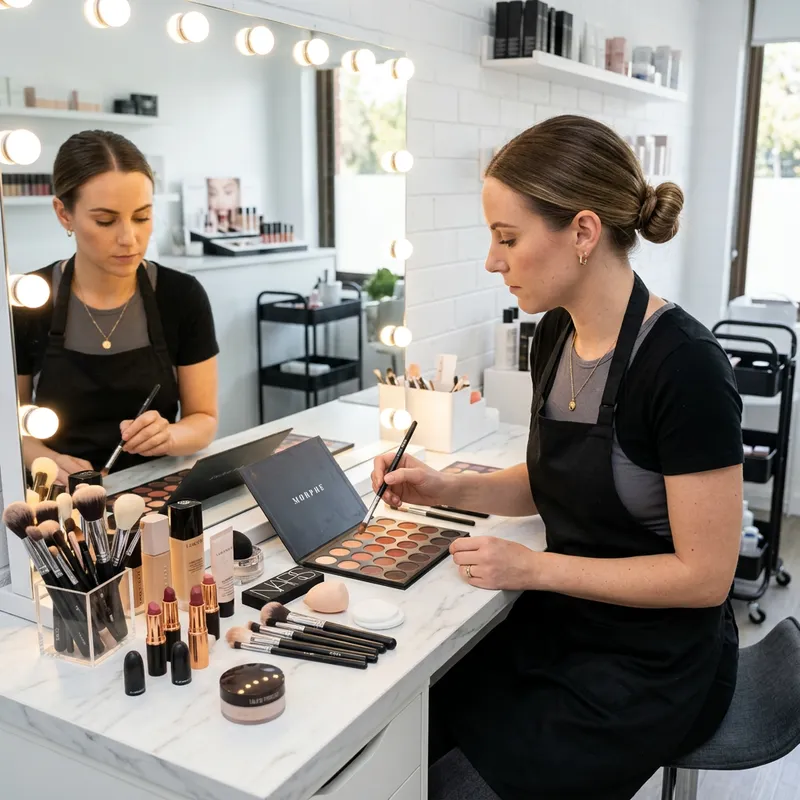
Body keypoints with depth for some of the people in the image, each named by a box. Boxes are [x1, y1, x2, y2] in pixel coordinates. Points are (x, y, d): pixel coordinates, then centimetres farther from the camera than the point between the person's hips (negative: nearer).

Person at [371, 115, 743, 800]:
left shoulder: (683, 366, -24)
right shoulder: (556, 334, 0)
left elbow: (705, 574, -19)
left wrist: (535, 567, -19)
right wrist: (448, 491, -2)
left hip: (651, 670, -6)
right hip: (555, 631, 6)